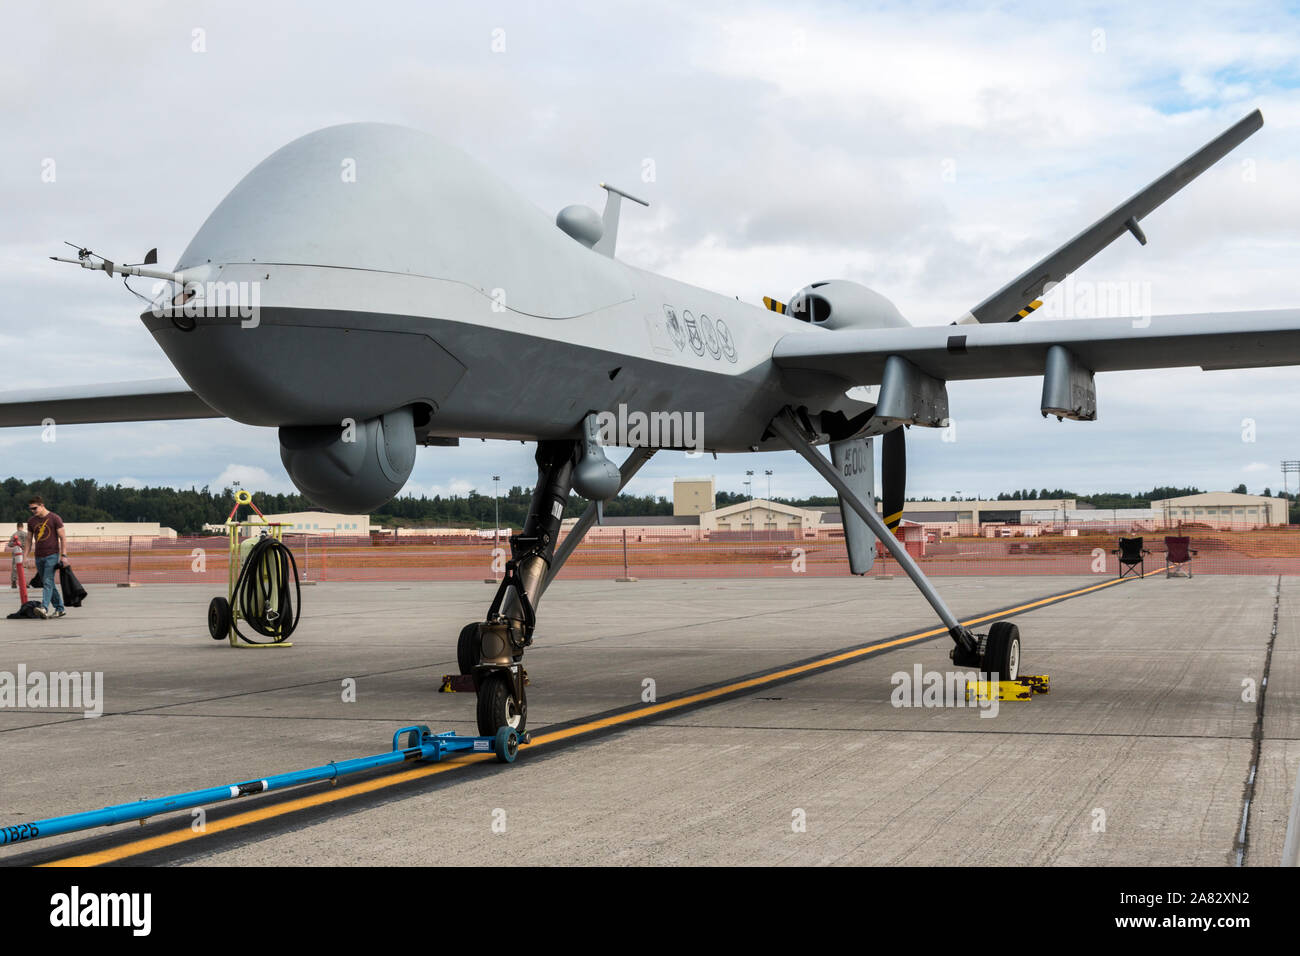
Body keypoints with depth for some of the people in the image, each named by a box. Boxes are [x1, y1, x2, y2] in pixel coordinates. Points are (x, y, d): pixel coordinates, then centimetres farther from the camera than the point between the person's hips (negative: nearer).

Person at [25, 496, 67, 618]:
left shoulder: (54, 518, -4)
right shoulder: (31, 521, 11)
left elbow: (63, 538, -4)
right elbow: (29, 540, 17)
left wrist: (64, 555, -10)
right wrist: (26, 556, 9)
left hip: (52, 555, -6)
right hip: (38, 557, 6)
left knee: (48, 582, -16)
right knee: (48, 583, 8)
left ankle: (44, 608, -27)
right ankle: (59, 609, 16)